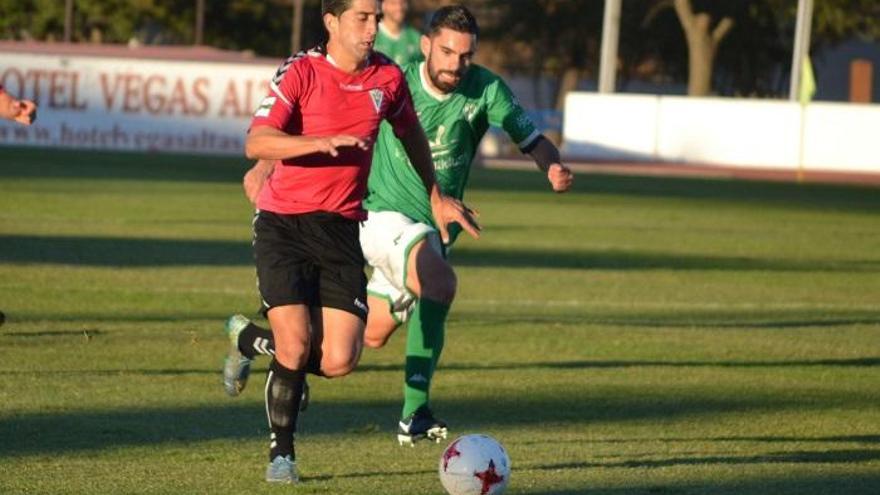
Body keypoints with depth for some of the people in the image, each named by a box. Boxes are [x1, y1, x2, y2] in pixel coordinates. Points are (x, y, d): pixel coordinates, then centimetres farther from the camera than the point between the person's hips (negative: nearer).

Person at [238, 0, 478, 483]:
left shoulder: (387, 77, 4)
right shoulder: (301, 72, -11)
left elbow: (410, 133, 24)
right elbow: (256, 143, -22)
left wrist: (435, 197, 30)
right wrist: (323, 142, -35)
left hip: (340, 227, 4)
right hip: (283, 224, -4)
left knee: (338, 362, -7)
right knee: (295, 345, -15)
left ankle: (263, 348, 26)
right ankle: (281, 452, 6)